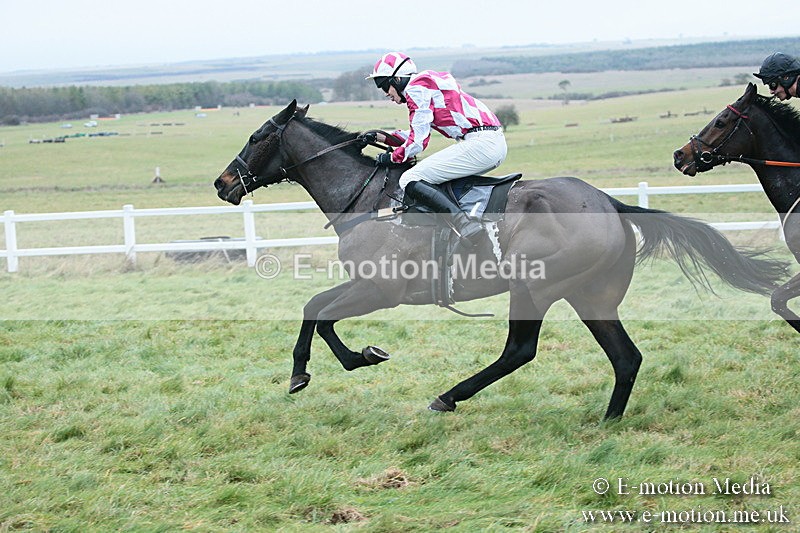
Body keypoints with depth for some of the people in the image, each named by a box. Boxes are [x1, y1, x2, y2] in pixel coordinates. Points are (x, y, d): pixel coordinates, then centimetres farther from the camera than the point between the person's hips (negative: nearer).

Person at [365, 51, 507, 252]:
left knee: (410, 181, -12)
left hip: (479, 142, -10)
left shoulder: (416, 89, -3)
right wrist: (382, 137, 33)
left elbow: (418, 142, -6)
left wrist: (392, 157, 9)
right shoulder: (427, 83, 26)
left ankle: (466, 225, -27)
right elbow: (419, 135, 34)